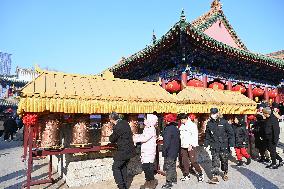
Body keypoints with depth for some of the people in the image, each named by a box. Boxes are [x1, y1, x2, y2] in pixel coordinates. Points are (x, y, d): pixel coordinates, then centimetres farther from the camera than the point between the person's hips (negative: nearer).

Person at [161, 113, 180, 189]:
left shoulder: (168, 129, -21)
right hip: (175, 151, 9)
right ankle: (174, 179, 34)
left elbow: (166, 142, -24)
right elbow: (178, 140, 16)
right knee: (173, 166, 22)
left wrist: (164, 151, -17)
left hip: (169, 152, -9)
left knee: (168, 167, 0)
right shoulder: (176, 128, 8)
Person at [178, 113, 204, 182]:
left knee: (193, 161, -6)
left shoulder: (192, 125, -10)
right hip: (183, 146, 7)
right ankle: (186, 175, 23)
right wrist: (180, 144, 12)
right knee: (184, 161, 10)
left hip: (191, 146, -7)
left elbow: (195, 136, -14)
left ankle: (200, 174, 13)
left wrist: (191, 145, -19)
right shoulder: (182, 126, 10)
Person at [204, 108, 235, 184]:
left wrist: (231, 145, -9)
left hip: (224, 146, -1)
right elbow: (207, 135, 12)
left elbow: (231, 133, -6)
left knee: (224, 161, 15)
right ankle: (215, 177, 0)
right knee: (215, 162, -3)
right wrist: (206, 145, 12)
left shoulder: (224, 122, -8)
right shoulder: (209, 124, 2)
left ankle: (225, 174, 36)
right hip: (214, 147, 1)